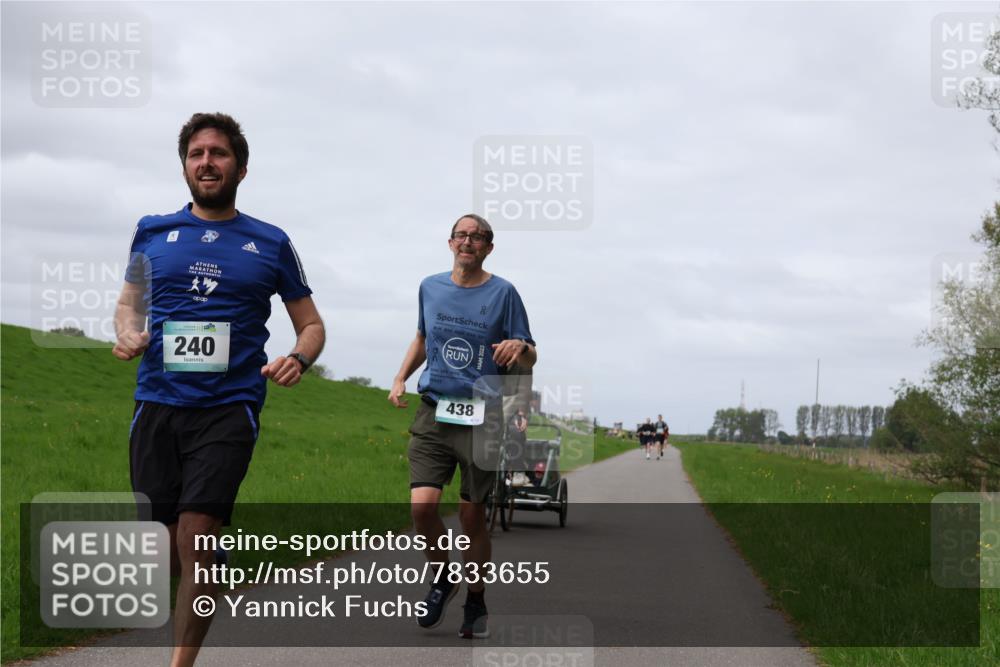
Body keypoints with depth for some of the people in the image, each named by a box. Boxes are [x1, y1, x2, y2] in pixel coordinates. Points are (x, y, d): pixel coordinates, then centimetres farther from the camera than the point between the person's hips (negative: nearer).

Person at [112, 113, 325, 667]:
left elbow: (311, 323, 14)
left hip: (228, 408, -2)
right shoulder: (153, 231, 10)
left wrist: (298, 360, -9)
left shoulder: (271, 244, 7)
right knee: (163, 553, 2)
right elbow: (129, 304, 21)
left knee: (196, 543, -16)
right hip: (156, 404, 2)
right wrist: (127, 332, -3)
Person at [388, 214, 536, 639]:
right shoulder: (430, 287, 10)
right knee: (421, 505, -13)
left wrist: (519, 347, -22)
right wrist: (401, 377, 14)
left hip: (481, 417, -2)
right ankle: (441, 579, 14)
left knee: (472, 514, 3)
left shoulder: (503, 293, 0)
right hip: (434, 412, 2)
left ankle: (476, 601, 22)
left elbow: (528, 361, 0)